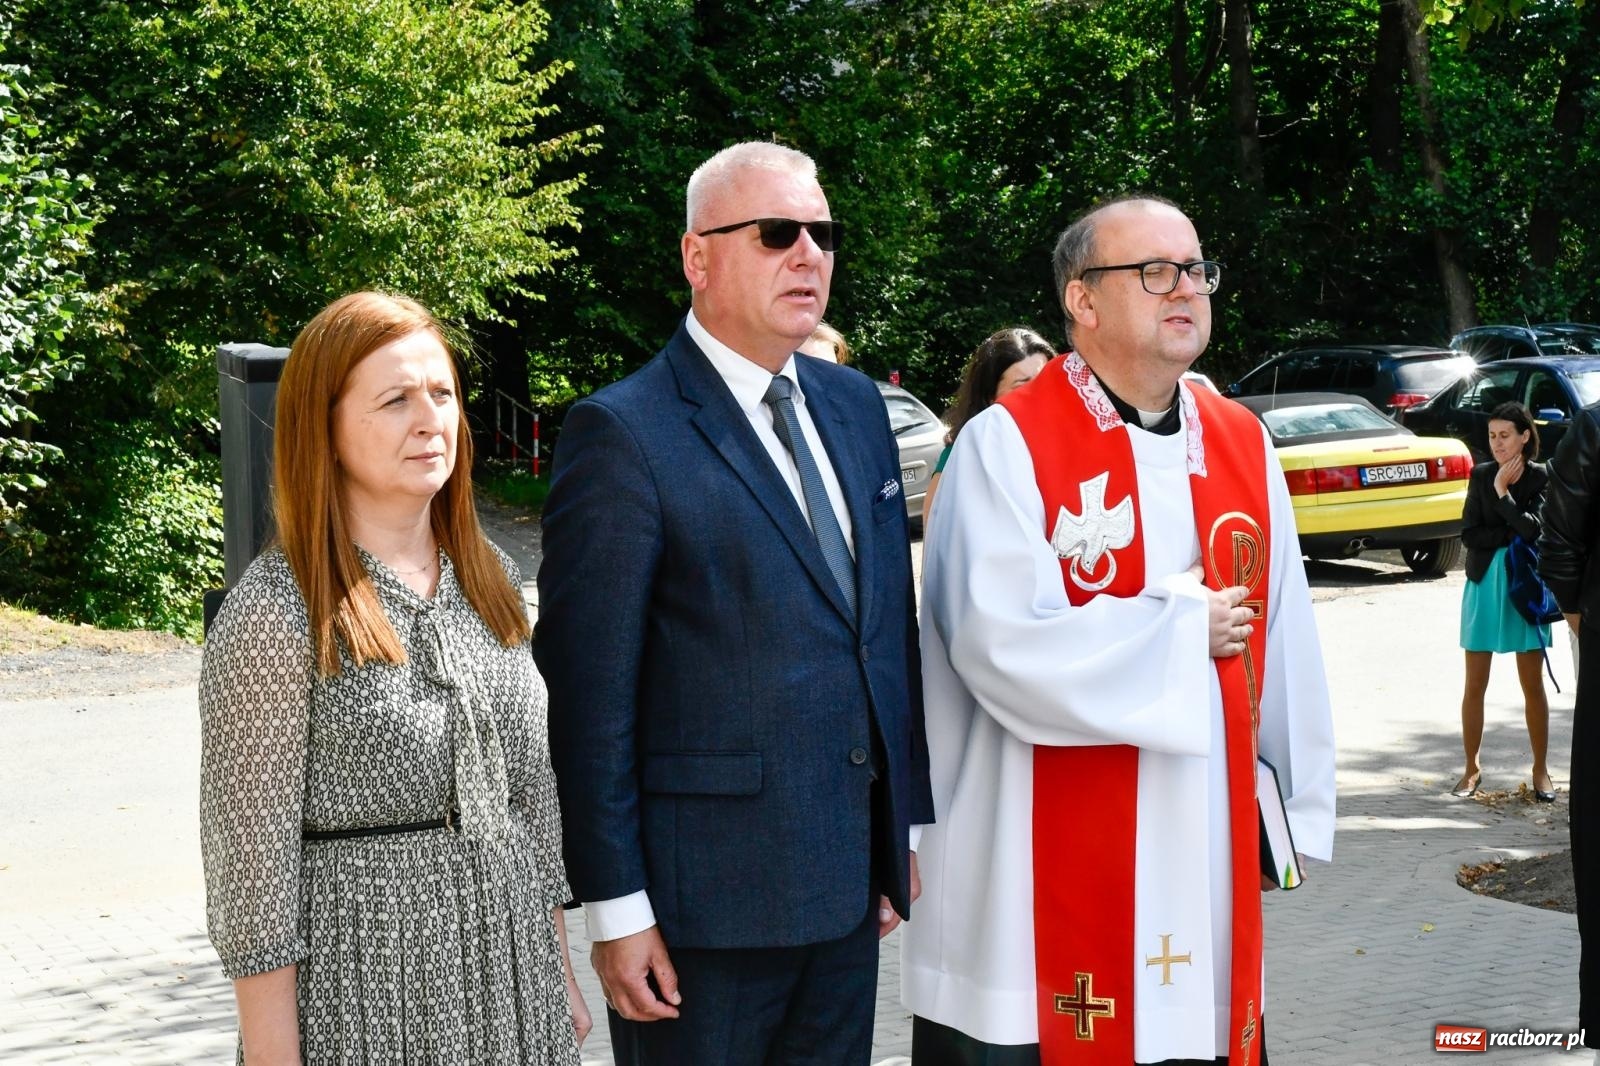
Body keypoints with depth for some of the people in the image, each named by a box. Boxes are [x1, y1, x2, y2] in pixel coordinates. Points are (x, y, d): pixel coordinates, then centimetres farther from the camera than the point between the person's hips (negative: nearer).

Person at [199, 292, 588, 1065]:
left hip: (510, 956, 6)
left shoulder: (489, 579, 7)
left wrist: (558, 969, 13)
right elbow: (250, 854, -12)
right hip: (362, 978, -6)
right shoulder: (275, 614, -13)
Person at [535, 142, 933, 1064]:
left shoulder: (856, 404, 10)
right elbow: (588, 695, -13)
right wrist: (616, 907, -14)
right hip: (705, 902, -6)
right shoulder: (624, 433, -12)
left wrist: (907, 822, 14)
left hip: (851, 885, 7)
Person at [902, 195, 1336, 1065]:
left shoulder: (1242, 445, 8)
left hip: (1206, 860, 5)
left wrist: (1294, 807, 8)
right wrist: (1182, 626, -11)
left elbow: (1285, 642, 9)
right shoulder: (1007, 447, -11)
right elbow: (1006, 648, -21)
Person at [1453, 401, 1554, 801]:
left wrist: (1502, 493, -15)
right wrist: (1513, 534, -14)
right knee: (1475, 685, 4)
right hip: (1484, 586, 2)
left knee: (1533, 684, 5)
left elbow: (1535, 528, -17)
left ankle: (1540, 769, 15)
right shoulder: (1481, 475, 2)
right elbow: (1469, 534, -5)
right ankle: (1472, 768, 14)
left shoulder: (1542, 477, -4)